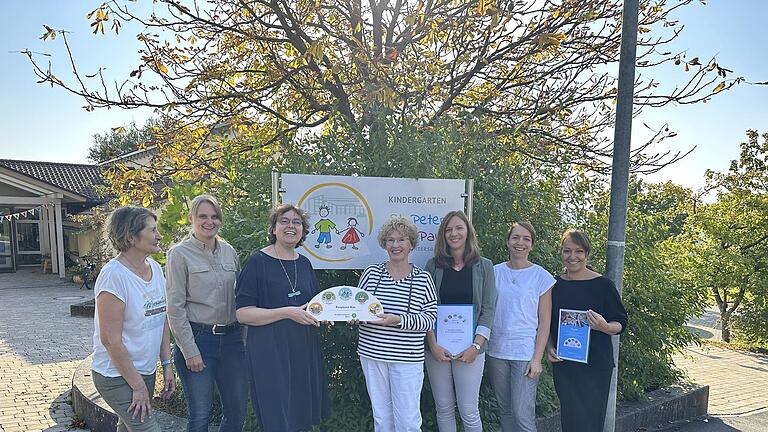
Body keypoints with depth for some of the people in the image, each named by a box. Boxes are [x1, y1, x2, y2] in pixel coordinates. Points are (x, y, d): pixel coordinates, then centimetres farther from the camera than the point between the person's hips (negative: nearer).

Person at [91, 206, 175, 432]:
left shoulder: (155, 268, 2)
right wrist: (138, 386, -17)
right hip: (117, 376, -7)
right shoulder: (114, 275, -21)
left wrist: (167, 365, 6)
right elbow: (110, 340, -21)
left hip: (146, 370, 7)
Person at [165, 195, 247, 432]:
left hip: (231, 337, 5)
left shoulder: (229, 251, 9)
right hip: (197, 338, -5)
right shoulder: (179, 254, -6)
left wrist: (244, 336, 9)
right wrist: (189, 351, -12)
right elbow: (175, 307, -9)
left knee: (237, 412, 11)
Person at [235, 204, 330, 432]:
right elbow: (243, 314, -13)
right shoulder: (258, 261, -8)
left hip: (305, 350, 6)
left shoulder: (304, 263, 10)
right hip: (270, 353, -6)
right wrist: (288, 313, -20)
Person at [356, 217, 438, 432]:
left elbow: (430, 319, -8)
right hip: (372, 354, 2)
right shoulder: (371, 273, 3)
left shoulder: (423, 278, -3)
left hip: (407, 358, -2)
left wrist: (397, 320, -22)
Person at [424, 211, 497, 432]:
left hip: (469, 349, -1)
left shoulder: (484, 267, 1)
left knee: (469, 411, 2)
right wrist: (433, 345, -9)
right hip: (437, 347, 1)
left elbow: (488, 309, -1)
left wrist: (476, 346, -10)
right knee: (444, 409, 10)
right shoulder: (433, 266, 3)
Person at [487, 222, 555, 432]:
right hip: (496, 350, 3)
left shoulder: (541, 277, -2)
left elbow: (544, 323, -2)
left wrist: (537, 358, -8)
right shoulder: (495, 272, 4)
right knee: (505, 410, 13)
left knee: (522, 414, -5)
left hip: (526, 353, -3)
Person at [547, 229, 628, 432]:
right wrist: (549, 348, -1)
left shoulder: (603, 284, -7)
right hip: (563, 365, 4)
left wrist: (604, 327, -23)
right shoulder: (555, 285, 4)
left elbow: (621, 323, -3)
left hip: (595, 365, -3)